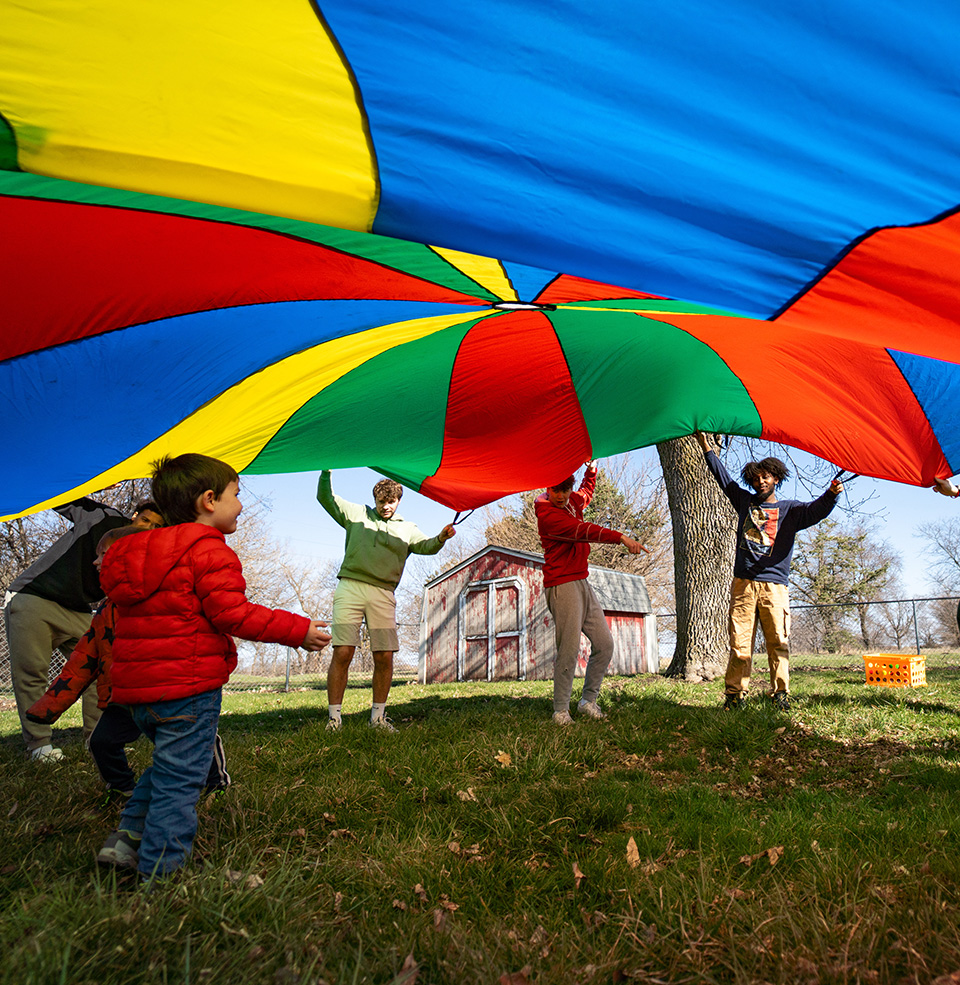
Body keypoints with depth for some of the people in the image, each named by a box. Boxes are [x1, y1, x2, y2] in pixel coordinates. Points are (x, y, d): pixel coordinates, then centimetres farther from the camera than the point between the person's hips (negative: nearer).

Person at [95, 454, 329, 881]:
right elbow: (233, 615, -19)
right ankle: (161, 871, 7)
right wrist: (299, 630, -13)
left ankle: (127, 837, 22)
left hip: (135, 686, 9)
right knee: (180, 777, 1)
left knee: (168, 763, 25)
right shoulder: (208, 550, -14)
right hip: (187, 685, -9)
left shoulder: (134, 553, 15)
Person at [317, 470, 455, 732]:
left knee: (385, 656, -2)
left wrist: (441, 537, -19)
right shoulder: (357, 514, 18)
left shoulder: (407, 529, 19)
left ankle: (378, 716, 14)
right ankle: (334, 717, 0)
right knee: (342, 652, -9)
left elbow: (426, 546, 2)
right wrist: (326, 472, 2)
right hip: (350, 587, -1)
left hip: (383, 595, 2)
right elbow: (325, 497, 18)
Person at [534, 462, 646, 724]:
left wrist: (592, 468, 25)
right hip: (562, 586, -9)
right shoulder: (547, 513, -13)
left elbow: (587, 492, 39)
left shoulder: (571, 501, 13)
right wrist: (622, 538, -30)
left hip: (582, 583, 9)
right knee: (569, 648, -11)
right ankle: (561, 710, 1)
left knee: (604, 644, 6)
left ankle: (588, 700, 18)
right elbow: (584, 531, -25)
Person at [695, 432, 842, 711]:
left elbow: (815, 511, -5)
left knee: (778, 641, -5)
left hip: (775, 585, -1)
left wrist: (831, 494, -26)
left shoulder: (790, 509, 13)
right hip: (743, 584, 1)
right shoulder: (745, 501, 20)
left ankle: (780, 693, 3)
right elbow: (723, 478, 24)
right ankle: (734, 694, 3)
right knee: (740, 642, -1)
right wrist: (707, 447, 23)